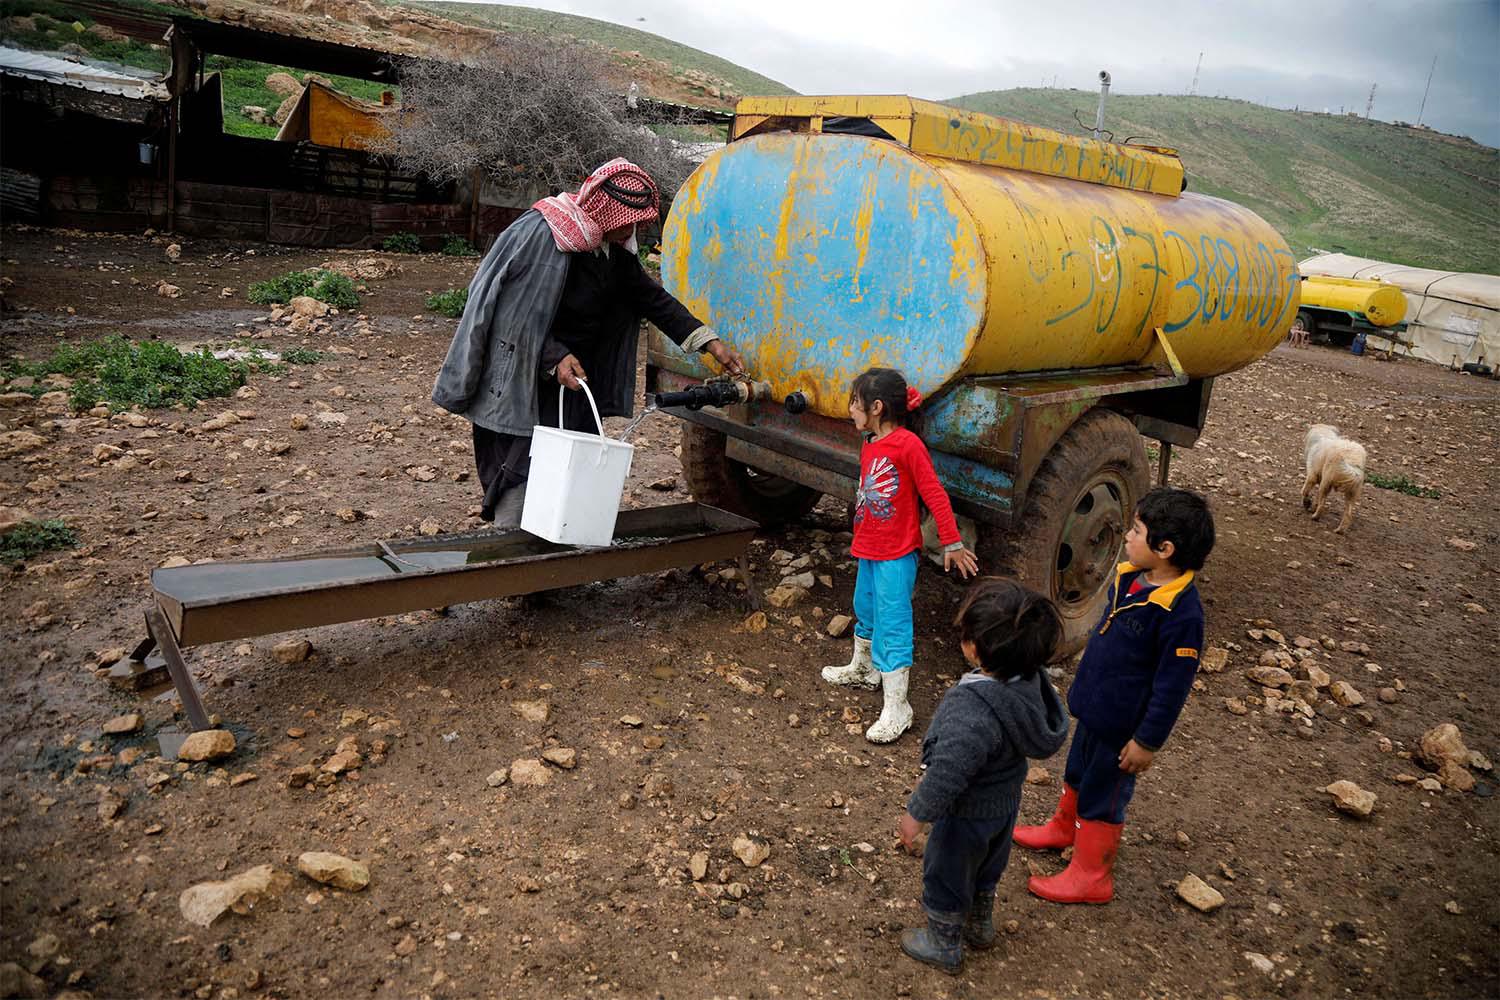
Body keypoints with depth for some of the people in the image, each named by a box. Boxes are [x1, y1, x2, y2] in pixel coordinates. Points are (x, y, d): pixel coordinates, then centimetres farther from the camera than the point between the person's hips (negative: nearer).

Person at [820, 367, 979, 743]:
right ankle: (862, 670, 47)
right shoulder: (869, 445, 8)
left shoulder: (908, 445, -18)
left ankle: (896, 709, 0)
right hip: (867, 550, 9)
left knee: (893, 626, -7)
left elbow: (934, 494, -16)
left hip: (896, 555, -9)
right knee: (865, 611, 25)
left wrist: (952, 544, -14)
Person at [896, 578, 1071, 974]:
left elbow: (947, 775, -35)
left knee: (946, 878, 21)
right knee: (985, 870, 33)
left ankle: (943, 945, 45)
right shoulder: (1030, 681, -19)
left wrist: (915, 813, -18)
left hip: (968, 816, -7)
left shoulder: (972, 714, -44)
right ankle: (980, 926, 57)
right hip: (1006, 801, 7)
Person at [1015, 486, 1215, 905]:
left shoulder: (1180, 612, -30)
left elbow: (1172, 686, -24)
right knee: (1078, 774, 29)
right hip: (1094, 706, 8)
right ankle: (1064, 828, 53)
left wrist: (1148, 741, -18)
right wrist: (1083, 686, 20)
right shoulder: (1130, 577, -4)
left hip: (1121, 725, -8)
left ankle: (1090, 876, 29)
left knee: (1103, 798, 10)